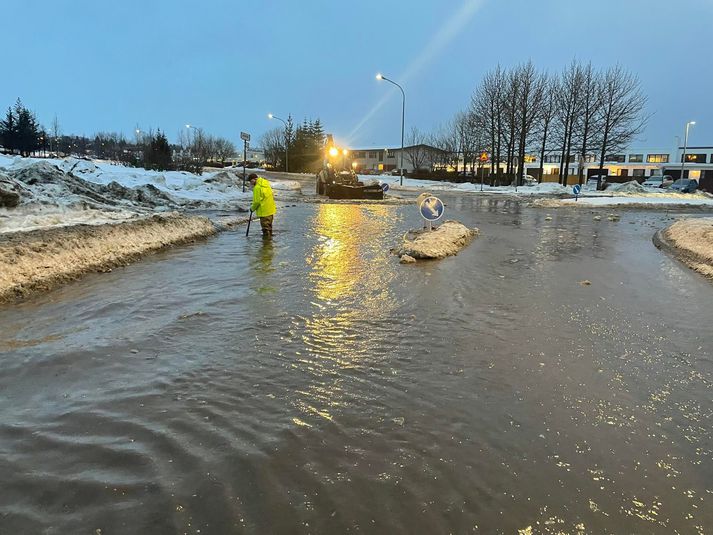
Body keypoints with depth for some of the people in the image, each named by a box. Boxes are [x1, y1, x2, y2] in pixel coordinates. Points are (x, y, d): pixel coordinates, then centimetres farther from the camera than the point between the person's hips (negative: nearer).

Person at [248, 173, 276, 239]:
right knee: (269, 224, 21)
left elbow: (257, 201, -18)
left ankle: (266, 237, 8)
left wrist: (252, 208, -2)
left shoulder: (257, 187, -20)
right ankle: (269, 235, 32)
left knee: (265, 226, 1)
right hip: (271, 209, 9)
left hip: (264, 211, -9)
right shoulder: (266, 184, 7)